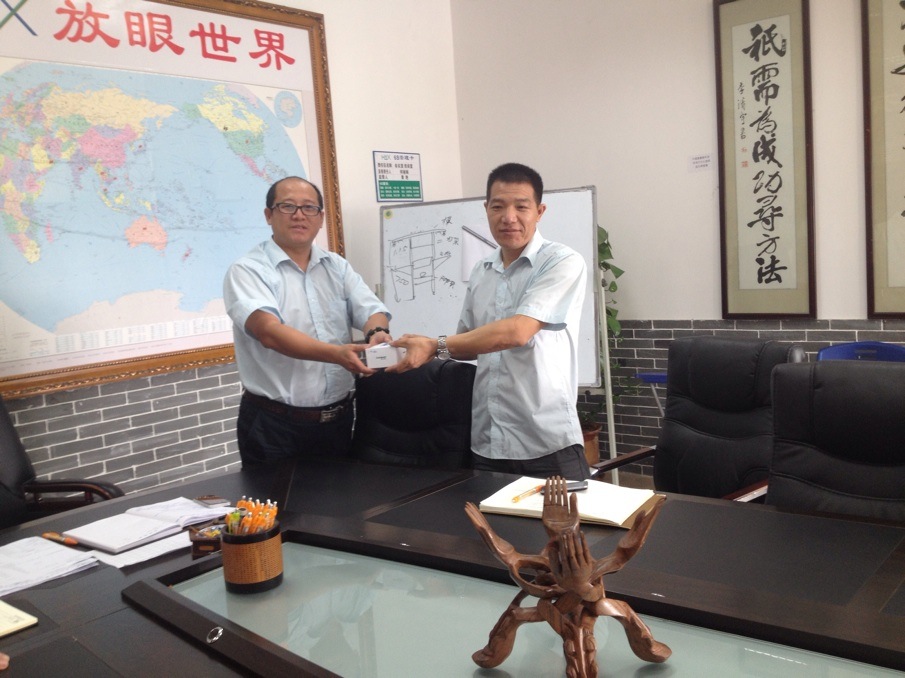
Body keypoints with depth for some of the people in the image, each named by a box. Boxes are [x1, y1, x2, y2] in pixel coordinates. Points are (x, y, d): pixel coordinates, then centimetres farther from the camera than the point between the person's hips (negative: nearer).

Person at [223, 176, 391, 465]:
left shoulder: (337, 267, 9)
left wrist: (377, 333, -24)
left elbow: (373, 311, 1)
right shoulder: (247, 271, -8)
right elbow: (269, 331, -24)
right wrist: (336, 353, -37)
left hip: (339, 420, 5)